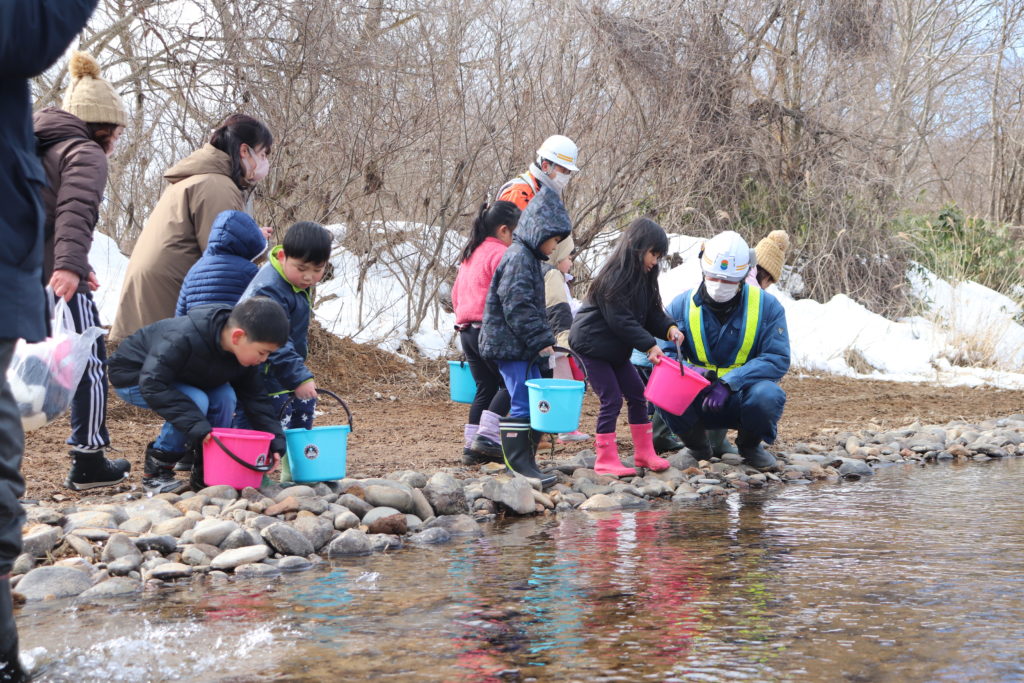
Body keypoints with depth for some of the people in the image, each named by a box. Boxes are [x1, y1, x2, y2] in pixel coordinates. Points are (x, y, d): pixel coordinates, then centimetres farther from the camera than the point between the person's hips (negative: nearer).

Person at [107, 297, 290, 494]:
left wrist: (275, 442, -16)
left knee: (225, 396, -17)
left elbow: (255, 397, -5)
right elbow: (152, 385, -42)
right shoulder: (183, 338, -39)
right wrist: (196, 424, -47)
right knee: (196, 402, -30)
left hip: (179, 379, 7)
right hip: (133, 379, -7)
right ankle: (155, 470, -15)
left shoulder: (244, 352, -14)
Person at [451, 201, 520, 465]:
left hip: (466, 330, 9)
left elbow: (456, 293, 24)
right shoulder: (500, 254, -11)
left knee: (485, 387, 13)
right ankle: (487, 435, -10)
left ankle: (471, 446, 10)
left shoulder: (469, 254, 18)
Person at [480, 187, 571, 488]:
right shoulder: (519, 258, -14)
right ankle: (519, 466, -10)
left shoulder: (528, 257, 19)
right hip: (510, 346, -11)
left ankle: (526, 461, 19)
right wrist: (541, 339, -20)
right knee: (523, 405, -11)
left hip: (521, 348, 11)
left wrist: (544, 338, 17)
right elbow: (517, 306, -22)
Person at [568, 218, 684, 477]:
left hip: (614, 349, 9)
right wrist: (649, 345, -26)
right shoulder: (614, 278, -22)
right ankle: (605, 460, -3)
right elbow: (620, 320, -25)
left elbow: (652, 312, 8)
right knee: (611, 399, -10)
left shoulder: (643, 278, 7)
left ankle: (644, 453, 19)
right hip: (591, 345, -9)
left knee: (637, 395, 9)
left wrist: (669, 328, -12)